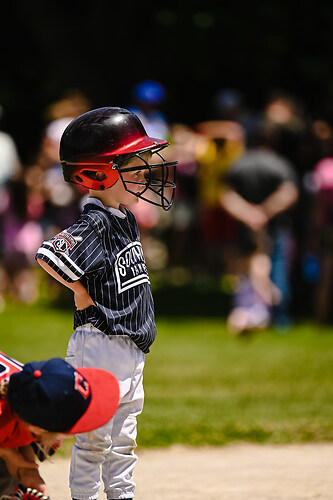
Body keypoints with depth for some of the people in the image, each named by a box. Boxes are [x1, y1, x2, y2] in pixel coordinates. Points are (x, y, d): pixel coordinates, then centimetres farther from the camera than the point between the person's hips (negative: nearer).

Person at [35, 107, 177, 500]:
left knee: (123, 437, 17)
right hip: (101, 346, -9)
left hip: (132, 347, 9)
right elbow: (48, 256, -33)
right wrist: (82, 294, -20)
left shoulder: (127, 220, 9)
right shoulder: (94, 226, -20)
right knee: (96, 435, -2)